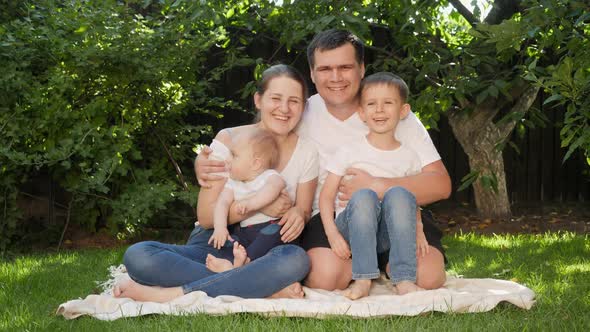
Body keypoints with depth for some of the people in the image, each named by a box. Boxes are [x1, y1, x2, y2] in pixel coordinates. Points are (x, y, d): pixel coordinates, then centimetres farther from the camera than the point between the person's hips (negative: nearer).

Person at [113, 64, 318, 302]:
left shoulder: (306, 152, 3)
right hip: (214, 244, 0)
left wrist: (298, 214, -15)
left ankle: (169, 295, -31)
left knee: (296, 259, -37)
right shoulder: (229, 139, -2)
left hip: (263, 253, 1)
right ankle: (267, 289, -31)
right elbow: (206, 216, -6)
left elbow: (304, 212, 9)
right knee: (137, 256, -28)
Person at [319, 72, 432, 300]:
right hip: (353, 227, -1)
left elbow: (413, 202, 15)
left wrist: (418, 230, -6)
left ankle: (404, 280, -31)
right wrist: (332, 234, -15)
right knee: (363, 196, -33)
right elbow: (327, 196, 0)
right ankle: (363, 279, -31)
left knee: (399, 194, -29)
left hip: (389, 231, 1)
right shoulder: (349, 152, 3)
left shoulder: (408, 157, 9)